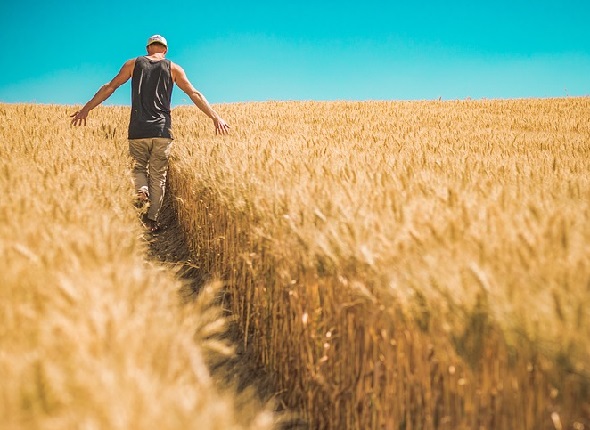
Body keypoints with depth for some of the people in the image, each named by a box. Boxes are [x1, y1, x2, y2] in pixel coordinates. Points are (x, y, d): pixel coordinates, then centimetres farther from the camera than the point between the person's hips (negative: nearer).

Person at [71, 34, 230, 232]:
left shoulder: (133, 64, 10)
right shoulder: (173, 68, 9)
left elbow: (109, 87, 8)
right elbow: (194, 94, 5)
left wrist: (86, 109, 11)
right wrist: (215, 117, 5)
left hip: (138, 129, 0)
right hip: (162, 129, 0)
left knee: (139, 166, 17)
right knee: (158, 175, 7)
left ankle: (141, 189, -16)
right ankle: (152, 219, 6)